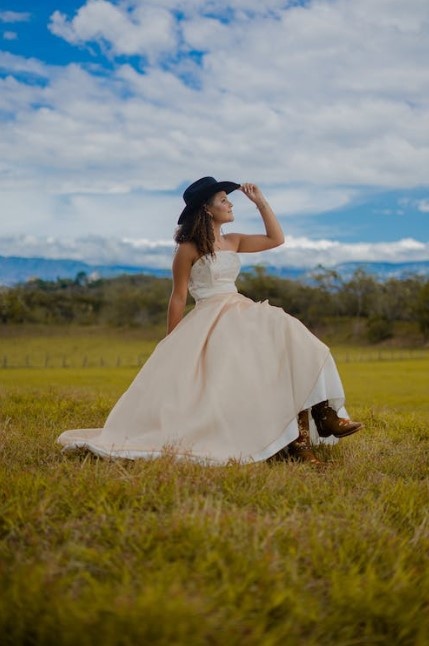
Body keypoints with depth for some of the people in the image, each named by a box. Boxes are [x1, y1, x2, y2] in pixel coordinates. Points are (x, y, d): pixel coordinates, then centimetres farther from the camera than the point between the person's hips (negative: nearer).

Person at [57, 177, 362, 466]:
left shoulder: (233, 241, 14)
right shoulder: (188, 249, -6)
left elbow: (276, 239, 20)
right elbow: (178, 298, -3)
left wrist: (261, 202, 13)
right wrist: (172, 345, -2)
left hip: (242, 313, 6)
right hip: (209, 322, -6)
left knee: (290, 344, -15)